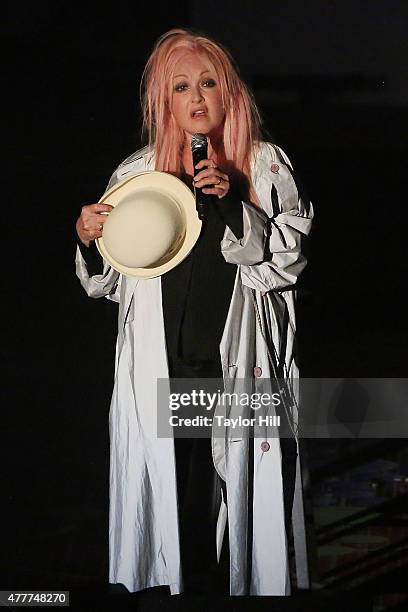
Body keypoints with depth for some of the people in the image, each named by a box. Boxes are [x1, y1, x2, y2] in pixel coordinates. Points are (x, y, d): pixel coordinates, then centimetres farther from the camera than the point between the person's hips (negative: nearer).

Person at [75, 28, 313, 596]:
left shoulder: (266, 166, 3)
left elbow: (287, 260, -5)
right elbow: (106, 283, 12)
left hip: (240, 366, -1)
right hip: (160, 372, 1)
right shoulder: (136, 174, 6)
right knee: (168, 503, 1)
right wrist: (88, 240, -9)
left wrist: (233, 203, -16)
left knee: (244, 494, -1)